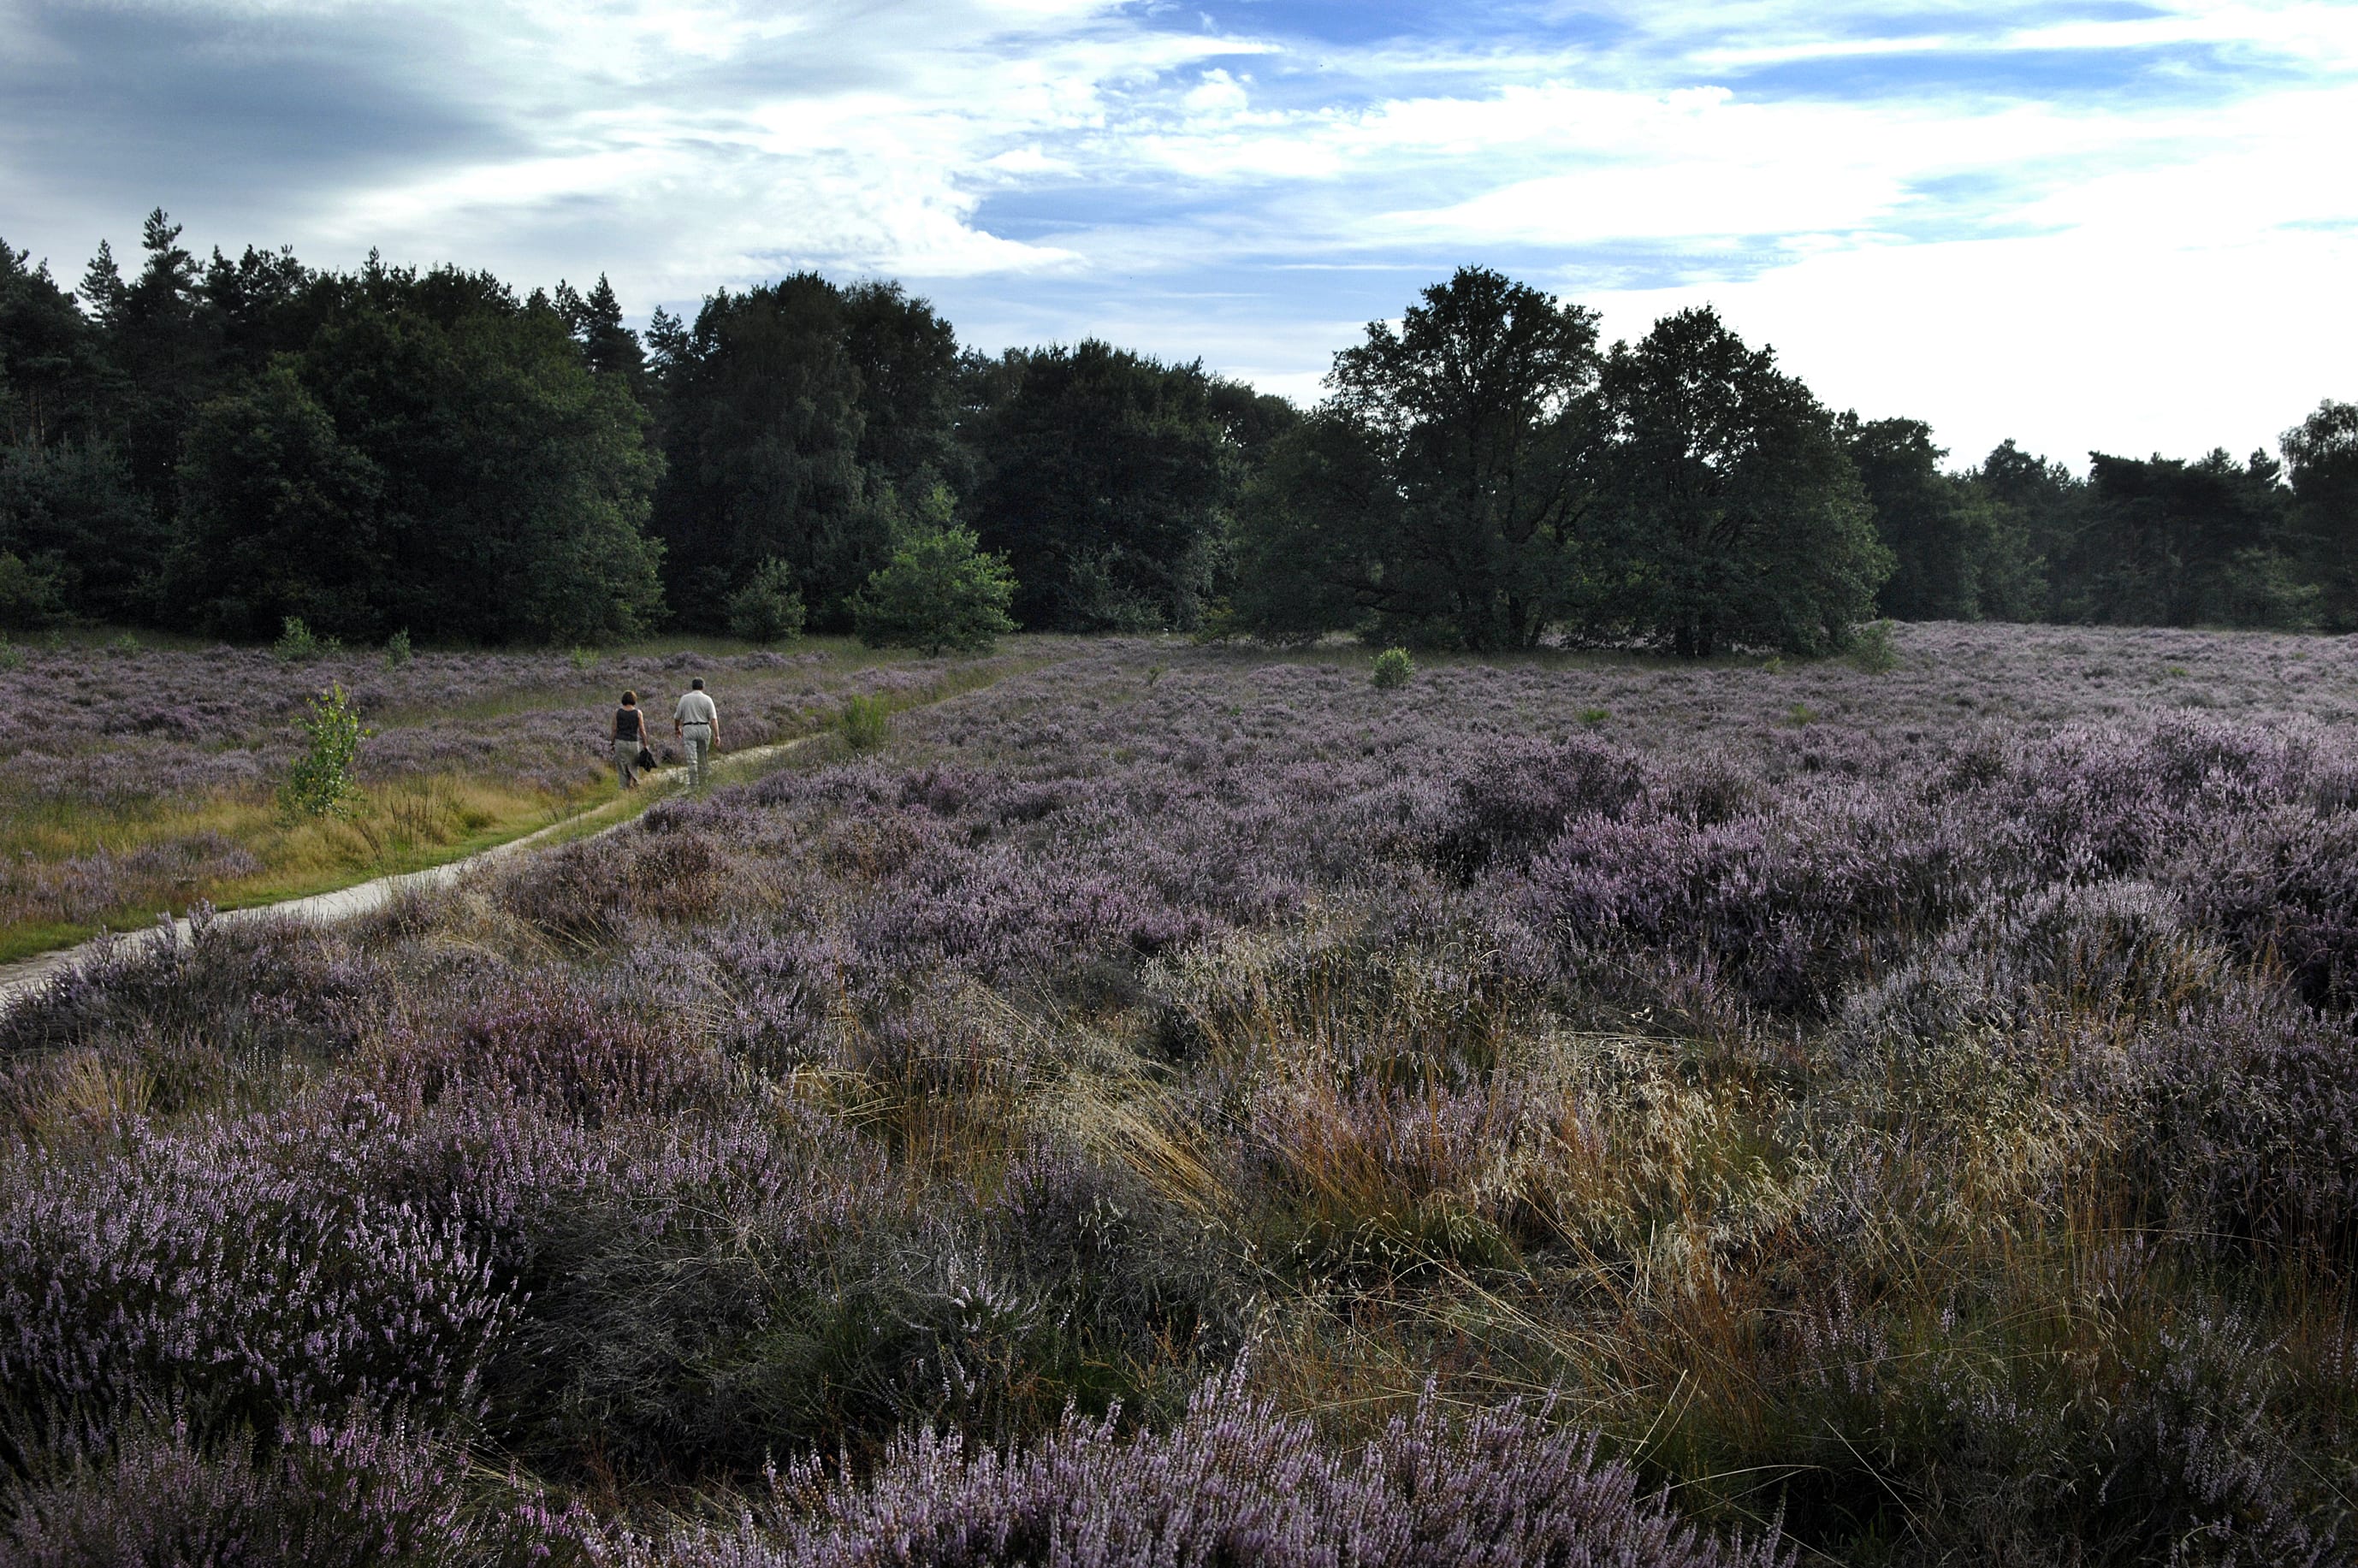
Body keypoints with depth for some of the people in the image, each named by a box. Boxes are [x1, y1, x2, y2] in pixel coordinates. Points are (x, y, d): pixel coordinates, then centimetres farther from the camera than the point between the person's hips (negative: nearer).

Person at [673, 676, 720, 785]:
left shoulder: (684, 698, 2)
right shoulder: (707, 699, -1)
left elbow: (677, 717, 10)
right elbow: (714, 719, -9)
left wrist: (677, 728, 29)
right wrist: (717, 735, -10)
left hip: (689, 729, -1)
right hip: (704, 728, 1)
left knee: (692, 759, -6)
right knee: (703, 759, 12)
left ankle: (693, 783, -14)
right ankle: (702, 782, 18)